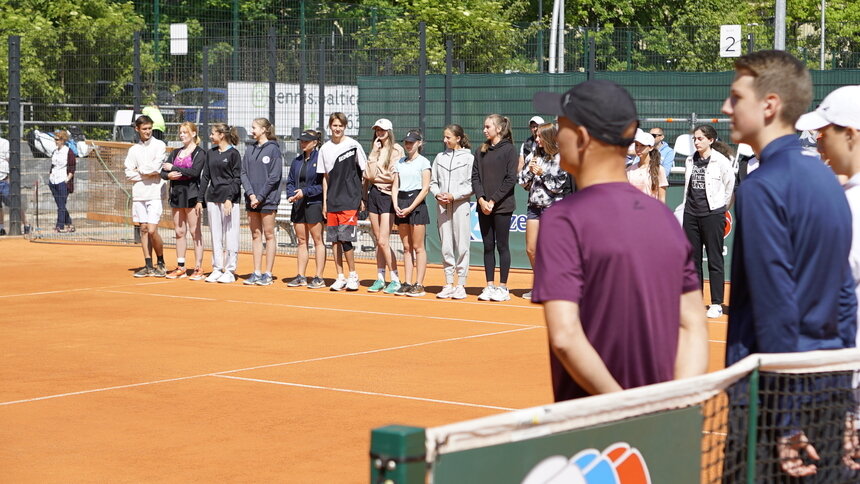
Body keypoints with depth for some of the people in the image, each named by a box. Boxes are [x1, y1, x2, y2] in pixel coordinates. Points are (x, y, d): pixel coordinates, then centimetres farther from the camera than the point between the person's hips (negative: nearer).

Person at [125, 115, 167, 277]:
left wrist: (139, 170, 1)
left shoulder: (159, 145, 0)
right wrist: (147, 174, -7)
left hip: (154, 193, -4)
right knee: (143, 229, 6)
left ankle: (161, 263, 7)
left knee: (152, 230, -11)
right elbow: (129, 174, 4)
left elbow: (155, 167, -12)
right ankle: (148, 266, 10)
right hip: (138, 194, 4)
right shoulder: (133, 150, 12)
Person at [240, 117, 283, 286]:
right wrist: (251, 194, -6)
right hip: (251, 199, 6)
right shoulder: (250, 150, 13)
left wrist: (260, 196, -13)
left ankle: (268, 274, 1)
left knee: (268, 235, -1)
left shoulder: (273, 149, -5)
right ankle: (256, 273, 10)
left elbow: (274, 177, -10)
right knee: (255, 235, 7)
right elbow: (244, 174, 9)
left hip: (267, 198, -6)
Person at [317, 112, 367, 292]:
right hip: (332, 201, 4)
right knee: (334, 240, 4)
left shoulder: (353, 145, -2)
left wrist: (363, 197, -1)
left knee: (345, 238, -11)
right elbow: (325, 177, 15)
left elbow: (365, 173, 2)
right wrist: (325, 201, 10)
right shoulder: (325, 149, 10)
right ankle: (340, 277, 11)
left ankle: (353, 275, 2)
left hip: (350, 201, -4)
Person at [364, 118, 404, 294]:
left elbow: (396, 176, -11)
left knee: (383, 241, -12)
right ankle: (380, 279, 10)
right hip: (374, 194, 6)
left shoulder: (397, 150, -5)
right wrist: (374, 152, -2)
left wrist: (377, 176, 2)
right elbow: (371, 175, 1)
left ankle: (396, 280, -5)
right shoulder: (375, 150, 13)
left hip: (388, 196, -6)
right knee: (378, 241, 7)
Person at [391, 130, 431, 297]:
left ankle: (419, 285, -3)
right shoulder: (400, 163, 15)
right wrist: (396, 206, -3)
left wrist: (411, 208, -14)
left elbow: (425, 188, -8)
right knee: (406, 247, 7)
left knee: (417, 247, -4)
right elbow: (395, 186, 13)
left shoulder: (423, 162, -2)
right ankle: (407, 283, 9)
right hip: (401, 203, 6)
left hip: (417, 204, -6)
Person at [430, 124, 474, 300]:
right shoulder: (440, 157, 13)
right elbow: (433, 182, 15)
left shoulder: (468, 158, -1)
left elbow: (472, 185, -6)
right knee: (446, 246, 5)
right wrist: (437, 194, -4)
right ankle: (448, 284, 10)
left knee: (461, 246, -4)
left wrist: (454, 196, -13)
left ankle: (461, 285, 1)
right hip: (442, 206, 4)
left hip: (461, 205, -4)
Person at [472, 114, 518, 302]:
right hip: (484, 207, 5)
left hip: (502, 206, -5)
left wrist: (493, 201, -13)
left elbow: (510, 179, -9)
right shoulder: (481, 152, 12)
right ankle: (489, 286, 10)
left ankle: (503, 287, 3)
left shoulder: (509, 150, -3)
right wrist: (481, 199, -8)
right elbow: (475, 177, 8)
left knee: (502, 246, -1)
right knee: (488, 247, 6)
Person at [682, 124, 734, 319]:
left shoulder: (721, 161, -6)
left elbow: (730, 186, 2)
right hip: (691, 214, 6)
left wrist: (721, 206, 9)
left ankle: (716, 304, 2)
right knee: (693, 260, 9)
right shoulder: (690, 161, 10)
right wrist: (689, 205, 16)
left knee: (715, 260, -2)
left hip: (713, 214, -6)